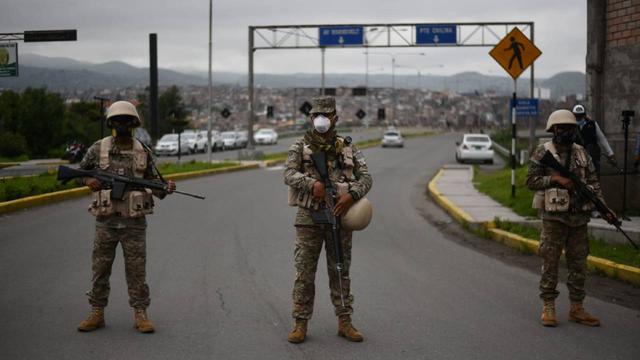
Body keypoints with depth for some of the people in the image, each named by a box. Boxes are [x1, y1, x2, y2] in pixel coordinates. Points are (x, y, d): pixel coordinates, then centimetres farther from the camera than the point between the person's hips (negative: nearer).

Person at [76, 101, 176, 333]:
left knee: (136, 270, 3)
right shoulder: (98, 149, 2)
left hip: (134, 222, 0)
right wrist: (88, 181, -9)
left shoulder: (143, 152, 4)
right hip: (106, 221, 0)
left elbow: (151, 183, 11)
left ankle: (140, 315, 10)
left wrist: (165, 189, -9)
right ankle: (97, 314, 17)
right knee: (100, 270, 6)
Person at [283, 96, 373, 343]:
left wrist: (351, 195, -21)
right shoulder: (300, 147, 2)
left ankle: (344, 323, 17)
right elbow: (289, 174, -13)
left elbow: (366, 178, -2)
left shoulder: (348, 149, 6)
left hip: (339, 217, 2)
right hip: (309, 218, -1)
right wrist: (312, 183, -30)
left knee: (340, 272, 9)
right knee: (304, 273, 1)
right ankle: (300, 324, 9)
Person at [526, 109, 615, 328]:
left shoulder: (581, 153, 11)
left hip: (579, 217, 5)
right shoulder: (543, 152, -3)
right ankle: (548, 308, 7)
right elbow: (531, 181, -6)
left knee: (579, 264, 8)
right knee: (550, 263, -1)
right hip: (554, 217, -5)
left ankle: (577, 309, 16)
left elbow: (593, 183, 11)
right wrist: (556, 179, -17)